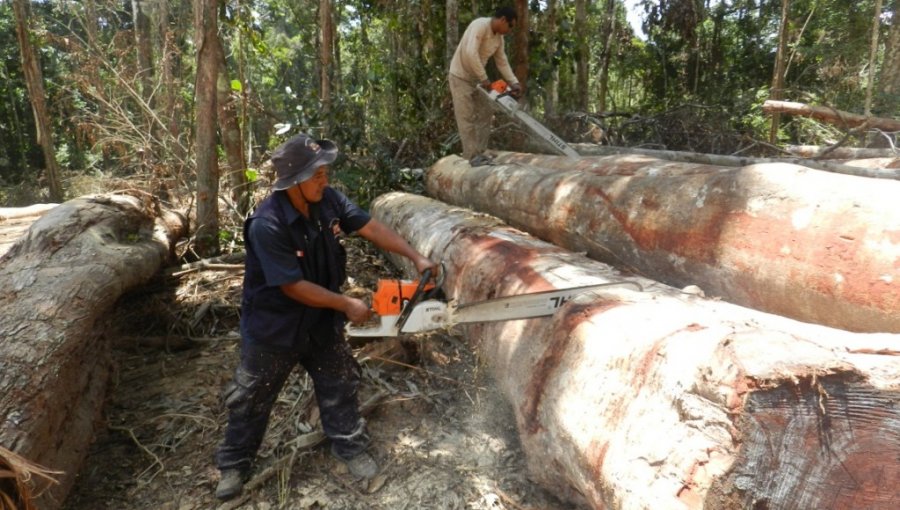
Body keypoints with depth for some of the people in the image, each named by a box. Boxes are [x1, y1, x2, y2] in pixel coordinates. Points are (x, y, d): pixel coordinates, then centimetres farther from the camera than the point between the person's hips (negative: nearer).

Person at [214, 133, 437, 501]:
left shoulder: (328, 200, -14)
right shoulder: (267, 225, -32)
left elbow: (370, 228, -8)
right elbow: (293, 286, -29)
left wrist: (416, 258, -15)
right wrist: (347, 304, -23)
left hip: (321, 319, 5)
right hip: (274, 324, -5)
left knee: (339, 383, 15)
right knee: (252, 398, 14)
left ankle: (351, 447, 36)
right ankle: (234, 465, 35)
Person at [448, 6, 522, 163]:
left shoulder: (499, 38, 5)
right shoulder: (480, 25, -22)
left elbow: (502, 62, 8)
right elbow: (471, 53, -33)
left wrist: (514, 83, -4)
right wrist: (484, 78, -28)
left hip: (476, 79, 9)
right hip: (460, 77, -9)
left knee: (485, 115, 9)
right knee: (467, 119, -10)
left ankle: (481, 154, 15)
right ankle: (471, 158, -7)